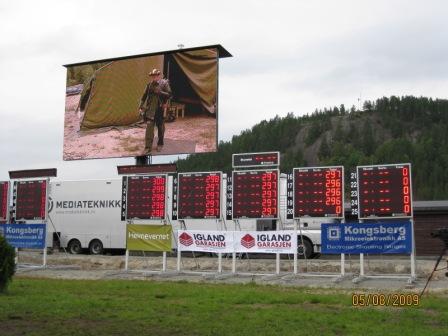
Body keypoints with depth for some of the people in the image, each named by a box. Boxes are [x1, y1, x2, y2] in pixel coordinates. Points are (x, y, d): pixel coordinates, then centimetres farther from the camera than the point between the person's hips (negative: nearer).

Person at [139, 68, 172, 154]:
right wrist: (141, 107, 5)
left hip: (160, 109, -2)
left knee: (160, 127, 10)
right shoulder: (149, 84, 5)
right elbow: (144, 96, 10)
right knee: (149, 127, -8)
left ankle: (160, 144, 30)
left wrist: (159, 92, -21)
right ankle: (148, 147, -8)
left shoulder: (164, 83, -4)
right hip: (150, 109, 2)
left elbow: (169, 95, -10)